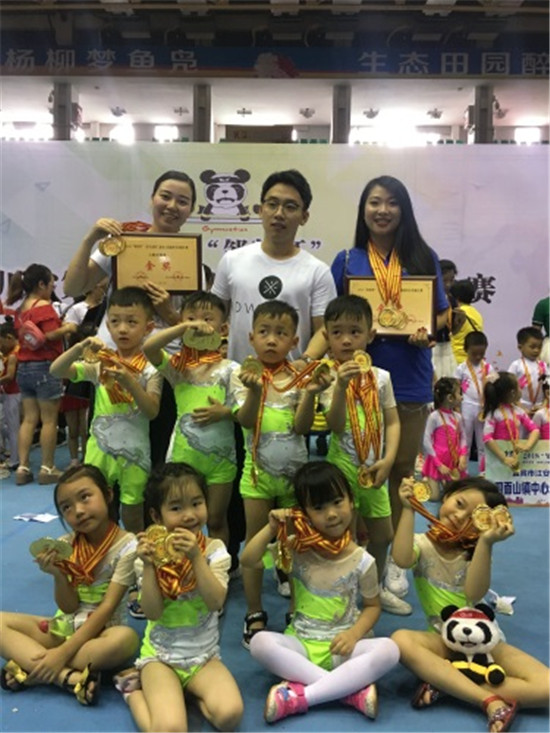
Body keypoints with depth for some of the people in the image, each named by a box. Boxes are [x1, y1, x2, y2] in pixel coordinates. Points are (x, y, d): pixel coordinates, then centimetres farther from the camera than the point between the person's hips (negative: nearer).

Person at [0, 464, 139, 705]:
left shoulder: (127, 546, -15)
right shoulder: (65, 546, -3)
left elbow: (107, 607, -18)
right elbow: (70, 607, -4)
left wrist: (63, 652, -23)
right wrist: (58, 575, -23)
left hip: (101, 632, -4)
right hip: (64, 627, 5)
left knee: (127, 638, -37)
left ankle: (31, 669, -24)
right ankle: (70, 677, -27)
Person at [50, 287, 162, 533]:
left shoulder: (150, 368, -8)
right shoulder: (100, 362, 0)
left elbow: (152, 411, -16)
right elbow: (56, 371, -8)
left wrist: (129, 381, -28)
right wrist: (80, 347, -23)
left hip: (134, 452, -2)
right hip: (100, 448, 2)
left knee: (132, 519, 12)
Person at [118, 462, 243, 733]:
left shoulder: (214, 550, -7)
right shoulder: (151, 553, -7)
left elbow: (216, 602, -19)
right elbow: (153, 613, -13)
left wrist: (196, 557, -28)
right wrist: (148, 566, -24)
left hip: (204, 656, 1)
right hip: (160, 656, -1)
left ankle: (182, 692, 5)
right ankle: (136, 690, 6)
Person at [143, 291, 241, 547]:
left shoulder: (230, 369, -5)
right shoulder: (177, 365, -1)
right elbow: (148, 347, -20)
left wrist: (224, 412, -23)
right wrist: (183, 327, -24)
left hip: (220, 455, -1)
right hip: (183, 453, 1)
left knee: (216, 519, 12)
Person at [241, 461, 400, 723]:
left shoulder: (362, 560, -6)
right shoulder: (296, 548, -5)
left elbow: (372, 605, 4)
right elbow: (247, 562, -7)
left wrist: (354, 633, -15)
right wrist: (271, 528, -17)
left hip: (341, 646, 0)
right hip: (301, 644, 0)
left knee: (388, 650, -29)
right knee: (260, 642, -30)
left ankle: (299, 697, -28)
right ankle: (352, 688, -28)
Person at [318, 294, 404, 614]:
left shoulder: (381, 377, 0)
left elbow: (392, 422, 2)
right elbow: (336, 426, -21)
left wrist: (388, 459, -10)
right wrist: (341, 386, -33)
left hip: (374, 467, 5)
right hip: (343, 465, -4)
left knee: (383, 534, 18)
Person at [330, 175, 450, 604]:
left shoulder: (424, 258, 5)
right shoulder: (347, 261, 4)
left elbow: (443, 312, 7)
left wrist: (427, 331, -14)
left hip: (410, 381, 1)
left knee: (402, 469, 10)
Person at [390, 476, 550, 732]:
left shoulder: (474, 551, 0)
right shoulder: (422, 544, -3)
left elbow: (474, 594, -22)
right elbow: (402, 559, -29)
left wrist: (486, 542, -32)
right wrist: (408, 509, -29)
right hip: (444, 641, -1)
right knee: (401, 640, -36)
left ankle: (445, 684, -23)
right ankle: (492, 701, -33)